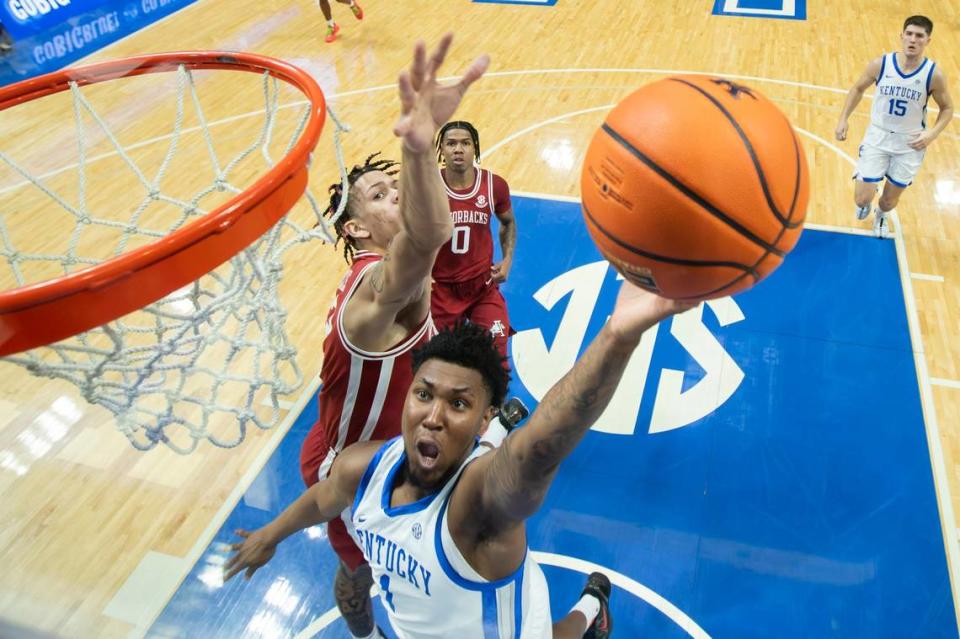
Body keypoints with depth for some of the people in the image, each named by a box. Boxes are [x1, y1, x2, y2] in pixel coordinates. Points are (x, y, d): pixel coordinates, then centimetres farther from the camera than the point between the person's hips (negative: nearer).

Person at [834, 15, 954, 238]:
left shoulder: (934, 74, -14)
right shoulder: (880, 64, -13)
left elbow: (947, 108, 0)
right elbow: (858, 88, 6)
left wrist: (933, 133, -17)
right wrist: (843, 118, -1)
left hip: (910, 144, 0)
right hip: (877, 137, 0)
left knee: (890, 199, 14)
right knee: (862, 199, -5)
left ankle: (881, 215, 53)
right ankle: (865, 205, 36)